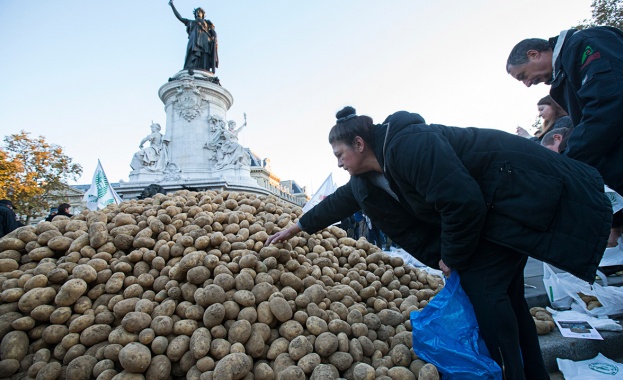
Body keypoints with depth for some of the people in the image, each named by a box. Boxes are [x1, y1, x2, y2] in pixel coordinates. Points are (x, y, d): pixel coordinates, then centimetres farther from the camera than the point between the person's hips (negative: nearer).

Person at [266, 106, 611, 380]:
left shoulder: (407, 146, -29)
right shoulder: (367, 178, 1)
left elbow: (463, 201, -31)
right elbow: (340, 201, 13)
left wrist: (453, 257, -16)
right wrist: (298, 227, 20)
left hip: (519, 191, -9)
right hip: (493, 204, 9)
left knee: (481, 281, -12)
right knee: (502, 289, 11)